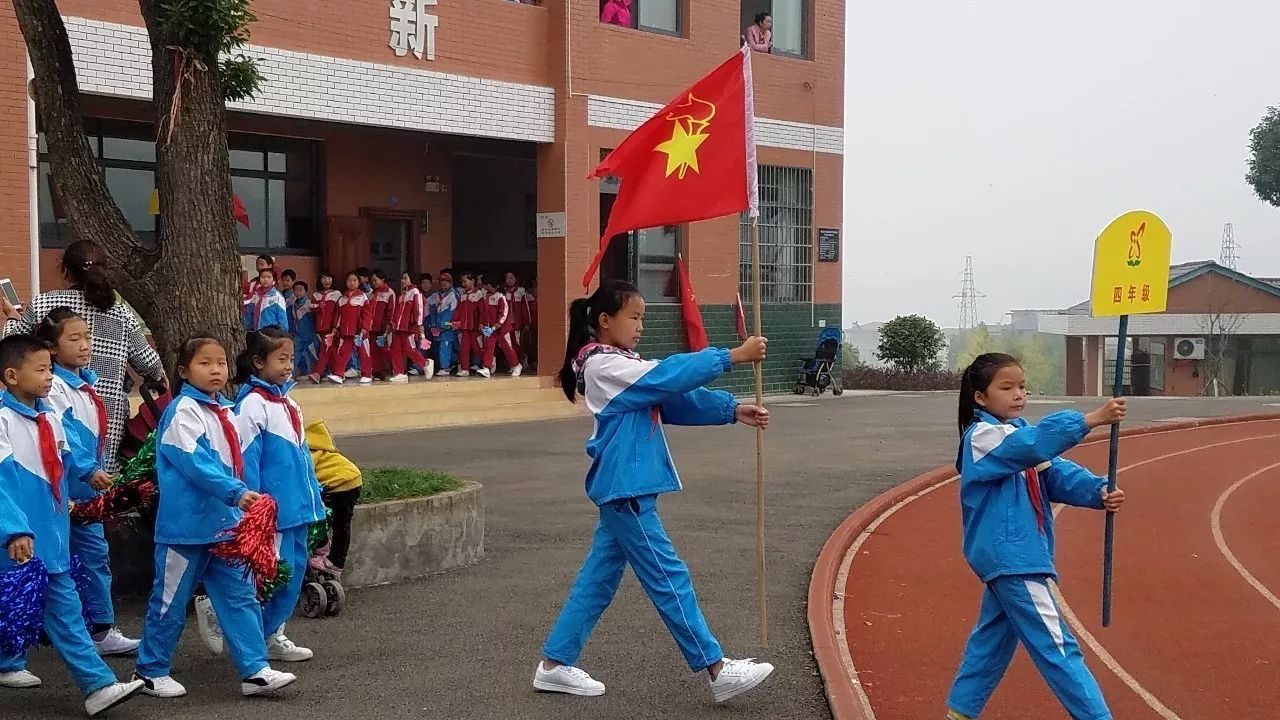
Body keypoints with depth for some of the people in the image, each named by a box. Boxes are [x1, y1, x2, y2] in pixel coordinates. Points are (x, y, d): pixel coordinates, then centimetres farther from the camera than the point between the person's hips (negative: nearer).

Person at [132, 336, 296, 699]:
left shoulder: (225, 411, 11)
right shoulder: (182, 411, -14)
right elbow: (196, 462, -25)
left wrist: (243, 502, 16)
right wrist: (237, 492, -33)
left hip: (225, 523, 7)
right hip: (187, 523, -7)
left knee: (240, 595, 4)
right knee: (171, 600, 6)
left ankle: (255, 670, 6)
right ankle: (151, 670, 22)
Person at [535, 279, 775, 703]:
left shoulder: (621, 366, 15)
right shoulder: (604, 365, -14)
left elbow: (675, 399, 10)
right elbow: (670, 376, -23)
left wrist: (732, 411, -1)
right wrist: (732, 356, -23)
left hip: (624, 488, 10)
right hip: (625, 489, -10)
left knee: (599, 578, 13)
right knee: (669, 579, -5)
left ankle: (555, 664, 20)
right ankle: (718, 671, 0)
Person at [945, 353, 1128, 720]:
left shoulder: (1019, 433, 13)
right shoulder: (982, 436, -15)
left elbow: (1056, 473, 0)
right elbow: (1034, 443, -34)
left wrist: (1098, 492, -19)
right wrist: (1091, 419, -43)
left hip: (1009, 556, 10)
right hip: (1009, 556, -10)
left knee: (993, 638, 19)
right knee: (1057, 648, -7)